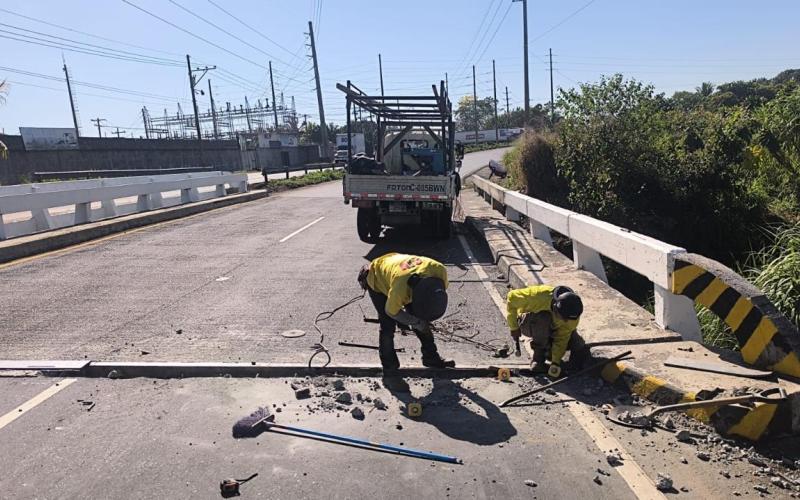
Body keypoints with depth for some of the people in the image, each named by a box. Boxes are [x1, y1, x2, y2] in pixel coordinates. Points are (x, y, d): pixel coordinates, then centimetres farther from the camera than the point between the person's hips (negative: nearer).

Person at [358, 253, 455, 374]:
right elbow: (391, 311, -24)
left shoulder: (439, 270, -33)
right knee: (388, 326, -10)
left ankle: (431, 357, 20)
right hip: (377, 280, -5)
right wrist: (415, 322, -19)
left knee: (423, 322, 4)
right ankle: (389, 364, 10)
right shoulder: (399, 288, -46)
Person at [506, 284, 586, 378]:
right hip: (529, 325, -3)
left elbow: (561, 338, -23)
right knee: (542, 318, -39)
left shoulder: (573, 313, -28)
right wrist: (514, 327, -21)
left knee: (579, 348, -16)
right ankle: (538, 356, -22)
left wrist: (555, 362, -32)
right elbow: (511, 298, -26)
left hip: (553, 328, 3)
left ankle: (548, 346, 11)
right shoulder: (538, 296, -39)